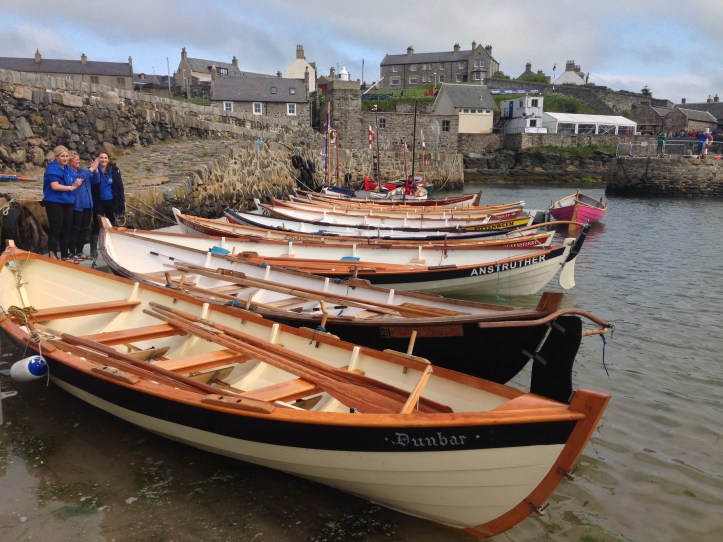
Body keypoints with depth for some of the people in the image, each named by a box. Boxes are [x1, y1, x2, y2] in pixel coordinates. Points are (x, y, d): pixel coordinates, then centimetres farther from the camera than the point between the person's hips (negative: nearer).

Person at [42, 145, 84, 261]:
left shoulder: (68, 169, 14)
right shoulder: (52, 169, -10)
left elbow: (72, 184, 19)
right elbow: (55, 186, -20)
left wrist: (77, 183, -2)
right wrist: (71, 187, -15)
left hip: (67, 203, 8)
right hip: (55, 204, -8)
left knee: (66, 231, 12)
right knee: (55, 231, -6)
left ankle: (65, 256, 19)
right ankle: (53, 257, -3)